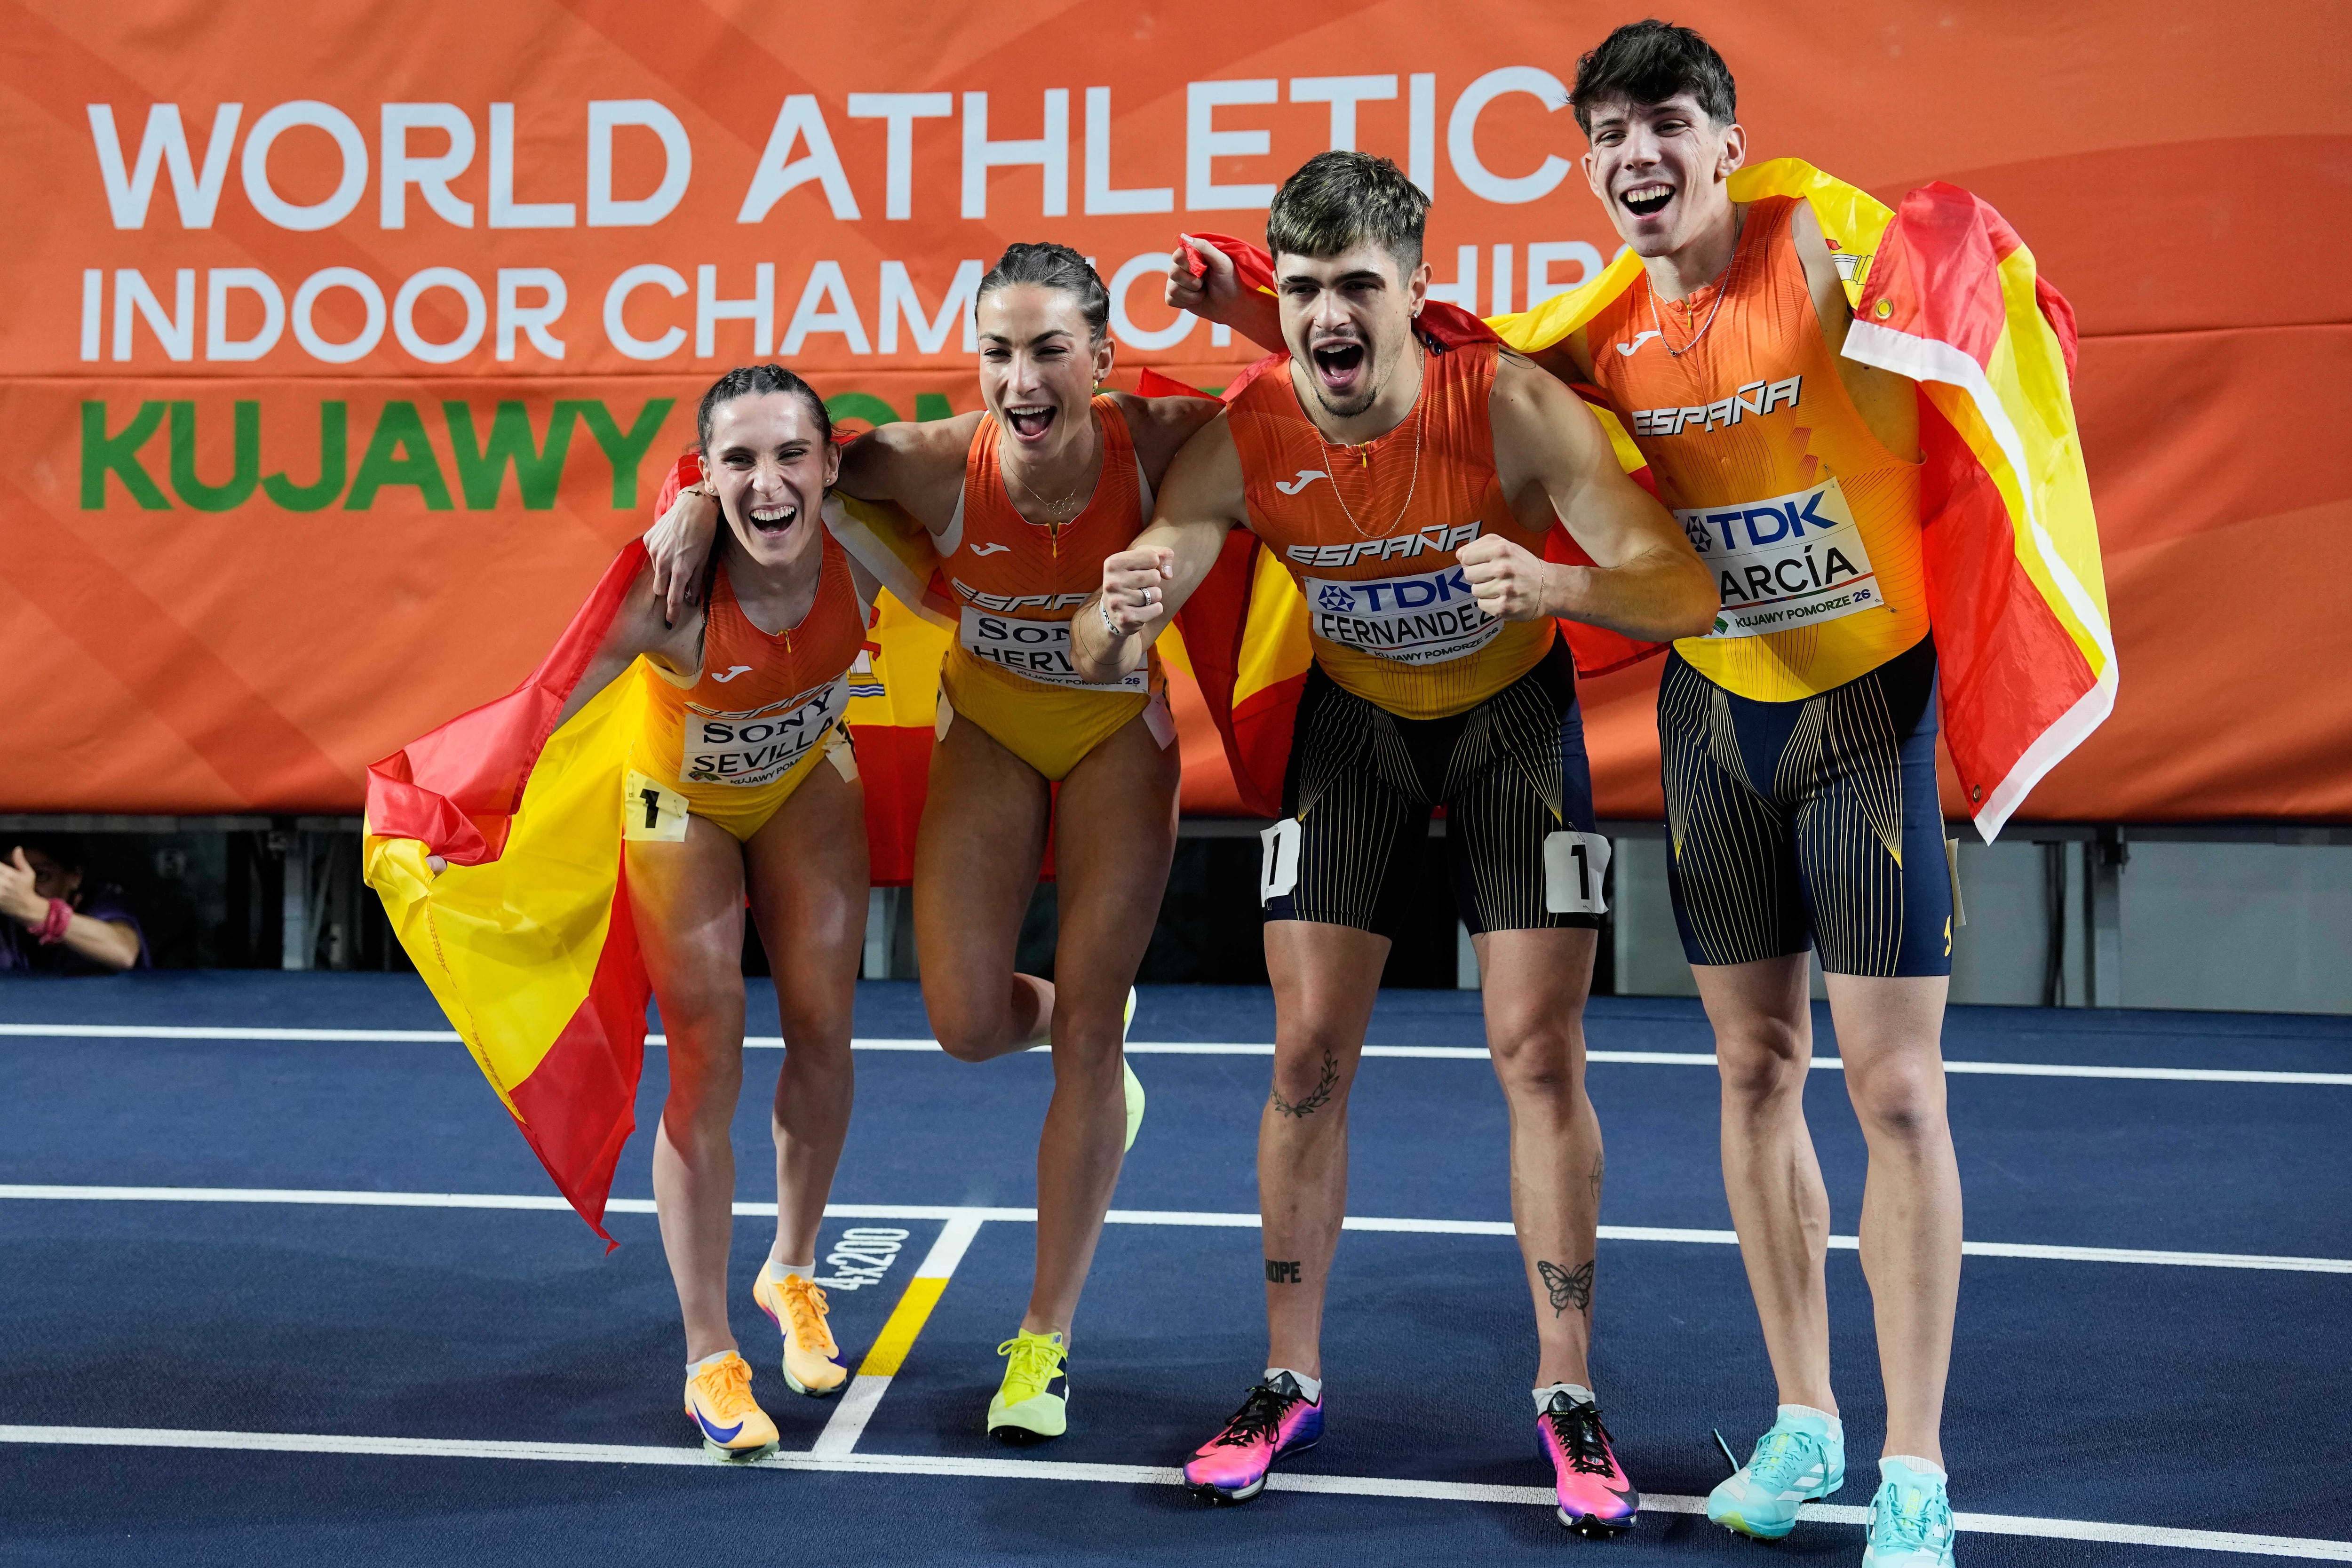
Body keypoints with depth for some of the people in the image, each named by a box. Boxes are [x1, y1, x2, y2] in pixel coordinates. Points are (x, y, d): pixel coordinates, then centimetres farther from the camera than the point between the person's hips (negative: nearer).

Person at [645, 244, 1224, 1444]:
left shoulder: (1158, 442, -28)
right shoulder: (939, 466, -29)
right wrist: (701, 497, -28)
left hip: (1119, 729, -1)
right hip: (987, 727, 1)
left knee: (1088, 1032, -2)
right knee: (969, 1025, -4)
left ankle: (1043, 1343, 10)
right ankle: (1083, 1029, 37)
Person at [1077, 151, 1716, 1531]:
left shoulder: (1510, 407, -29)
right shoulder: (1243, 444, -22)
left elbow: (1686, 591, -32)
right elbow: (1103, 663, -22)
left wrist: (1557, 585, -52)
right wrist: (1119, 615, -47)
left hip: (1514, 714, -2)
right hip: (1352, 717, 2)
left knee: (1540, 1054, -6)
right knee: (1310, 1054, -1)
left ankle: (1569, 1395, 8)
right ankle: (1293, 1382, 15)